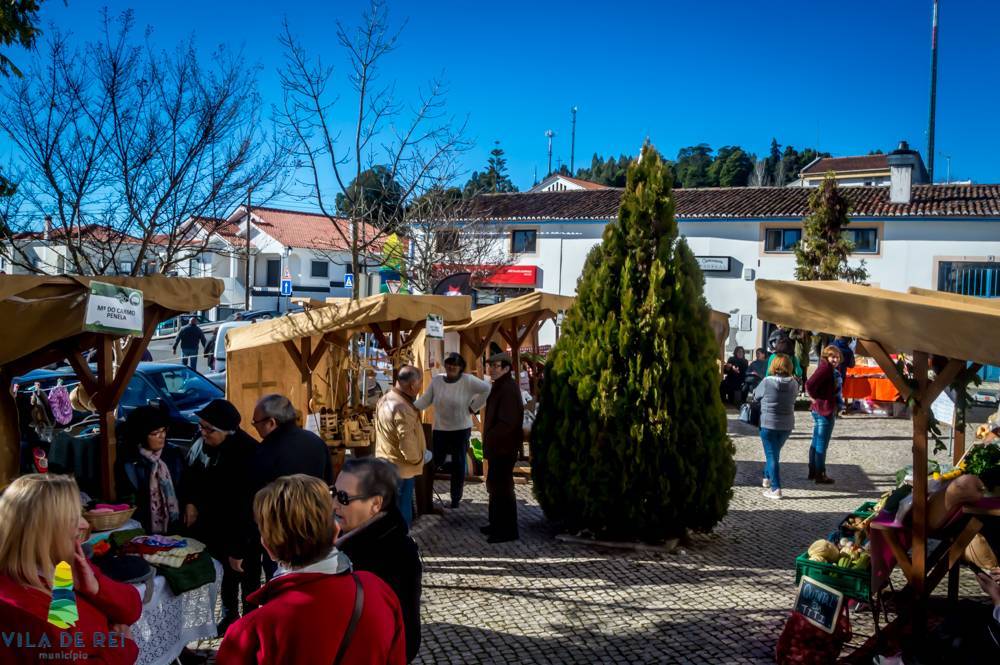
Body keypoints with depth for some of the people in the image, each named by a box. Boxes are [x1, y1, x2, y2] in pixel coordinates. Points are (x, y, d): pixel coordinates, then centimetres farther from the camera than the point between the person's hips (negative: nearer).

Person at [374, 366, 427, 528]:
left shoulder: (384, 400, 3)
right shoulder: (402, 408, -29)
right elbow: (408, 445, -29)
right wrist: (418, 459, -11)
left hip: (385, 465, 10)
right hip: (401, 469, -10)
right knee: (402, 514, 5)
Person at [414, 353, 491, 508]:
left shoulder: (468, 380, -12)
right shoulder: (436, 380, -3)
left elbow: (487, 389, -8)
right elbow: (425, 400, -1)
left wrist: (473, 407, -7)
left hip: (461, 429, -2)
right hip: (440, 429, 2)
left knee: (458, 464, 9)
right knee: (435, 462, 2)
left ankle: (456, 498, 22)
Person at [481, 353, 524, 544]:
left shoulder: (508, 389, -20)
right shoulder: (500, 387, 13)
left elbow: (507, 423, -26)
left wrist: (489, 440, -19)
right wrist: (488, 441, 13)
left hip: (503, 447, -11)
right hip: (498, 447, 11)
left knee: (502, 487, -3)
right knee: (495, 485, 19)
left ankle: (508, 530, 6)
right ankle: (497, 524, 31)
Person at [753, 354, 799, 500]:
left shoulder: (767, 381, -13)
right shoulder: (794, 383, -4)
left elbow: (756, 395, 1)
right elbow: (794, 395, 11)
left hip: (768, 423, -4)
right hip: (787, 425, 4)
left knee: (771, 455, 1)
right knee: (774, 452, 23)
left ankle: (775, 489, -4)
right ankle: (767, 478, 38)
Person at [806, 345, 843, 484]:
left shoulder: (832, 370, 12)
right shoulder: (825, 368, -18)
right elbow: (810, 384, -28)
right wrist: (816, 397, -13)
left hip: (819, 410, 10)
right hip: (825, 411, -10)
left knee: (816, 442, 16)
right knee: (822, 444, -2)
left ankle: (813, 472, 25)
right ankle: (820, 474, 5)